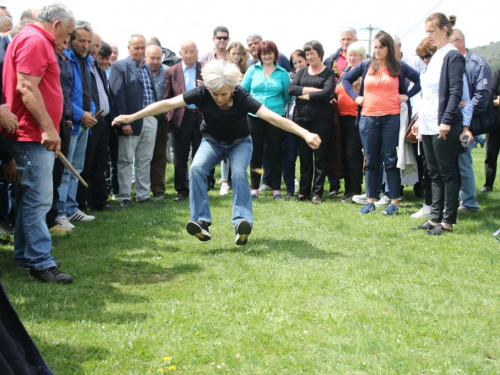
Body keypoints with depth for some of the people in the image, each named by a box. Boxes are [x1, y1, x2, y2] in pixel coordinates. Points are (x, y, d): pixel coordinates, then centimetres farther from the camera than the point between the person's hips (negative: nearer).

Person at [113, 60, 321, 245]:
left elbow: (272, 117, -40)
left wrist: (305, 133, -51)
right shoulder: (202, 93, -26)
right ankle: (201, 223, -23)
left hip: (240, 143, -2)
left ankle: (242, 223, -31)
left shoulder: (241, 98, -31)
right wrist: (132, 117, -28)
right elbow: (167, 104, -26)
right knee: (196, 169, -24)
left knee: (239, 172, -30)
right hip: (212, 141, 2)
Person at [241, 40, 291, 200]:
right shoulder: (253, 70, 5)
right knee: (255, 152, 5)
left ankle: (276, 189, 10)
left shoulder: (282, 73, 4)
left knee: (275, 153, 3)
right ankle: (254, 188, 13)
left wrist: (276, 105, 3)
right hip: (254, 117, 1)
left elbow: (287, 96, 8)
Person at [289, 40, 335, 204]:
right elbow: (291, 89, -2)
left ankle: (317, 192, 2)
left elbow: (327, 92, -13)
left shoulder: (328, 73, 4)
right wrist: (312, 90, -11)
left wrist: (305, 95, -7)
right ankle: (304, 191, 13)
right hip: (301, 117, 3)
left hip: (321, 118, -3)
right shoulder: (302, 72, 14)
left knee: (320, 156, -1)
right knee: (304, 156, 7)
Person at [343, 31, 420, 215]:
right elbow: (346, 79, 17)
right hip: (368, 118, 2)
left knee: (391, 160, 1)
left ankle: (394, 202, 6)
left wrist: (406, 96, -3)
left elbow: (420, 80, 3)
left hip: (391, 117, -2)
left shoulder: (399, 66, 2)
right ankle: (370, 201, 14)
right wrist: (355, 97, 7)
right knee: (371, 160, 7)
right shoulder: (366, 65, 7)